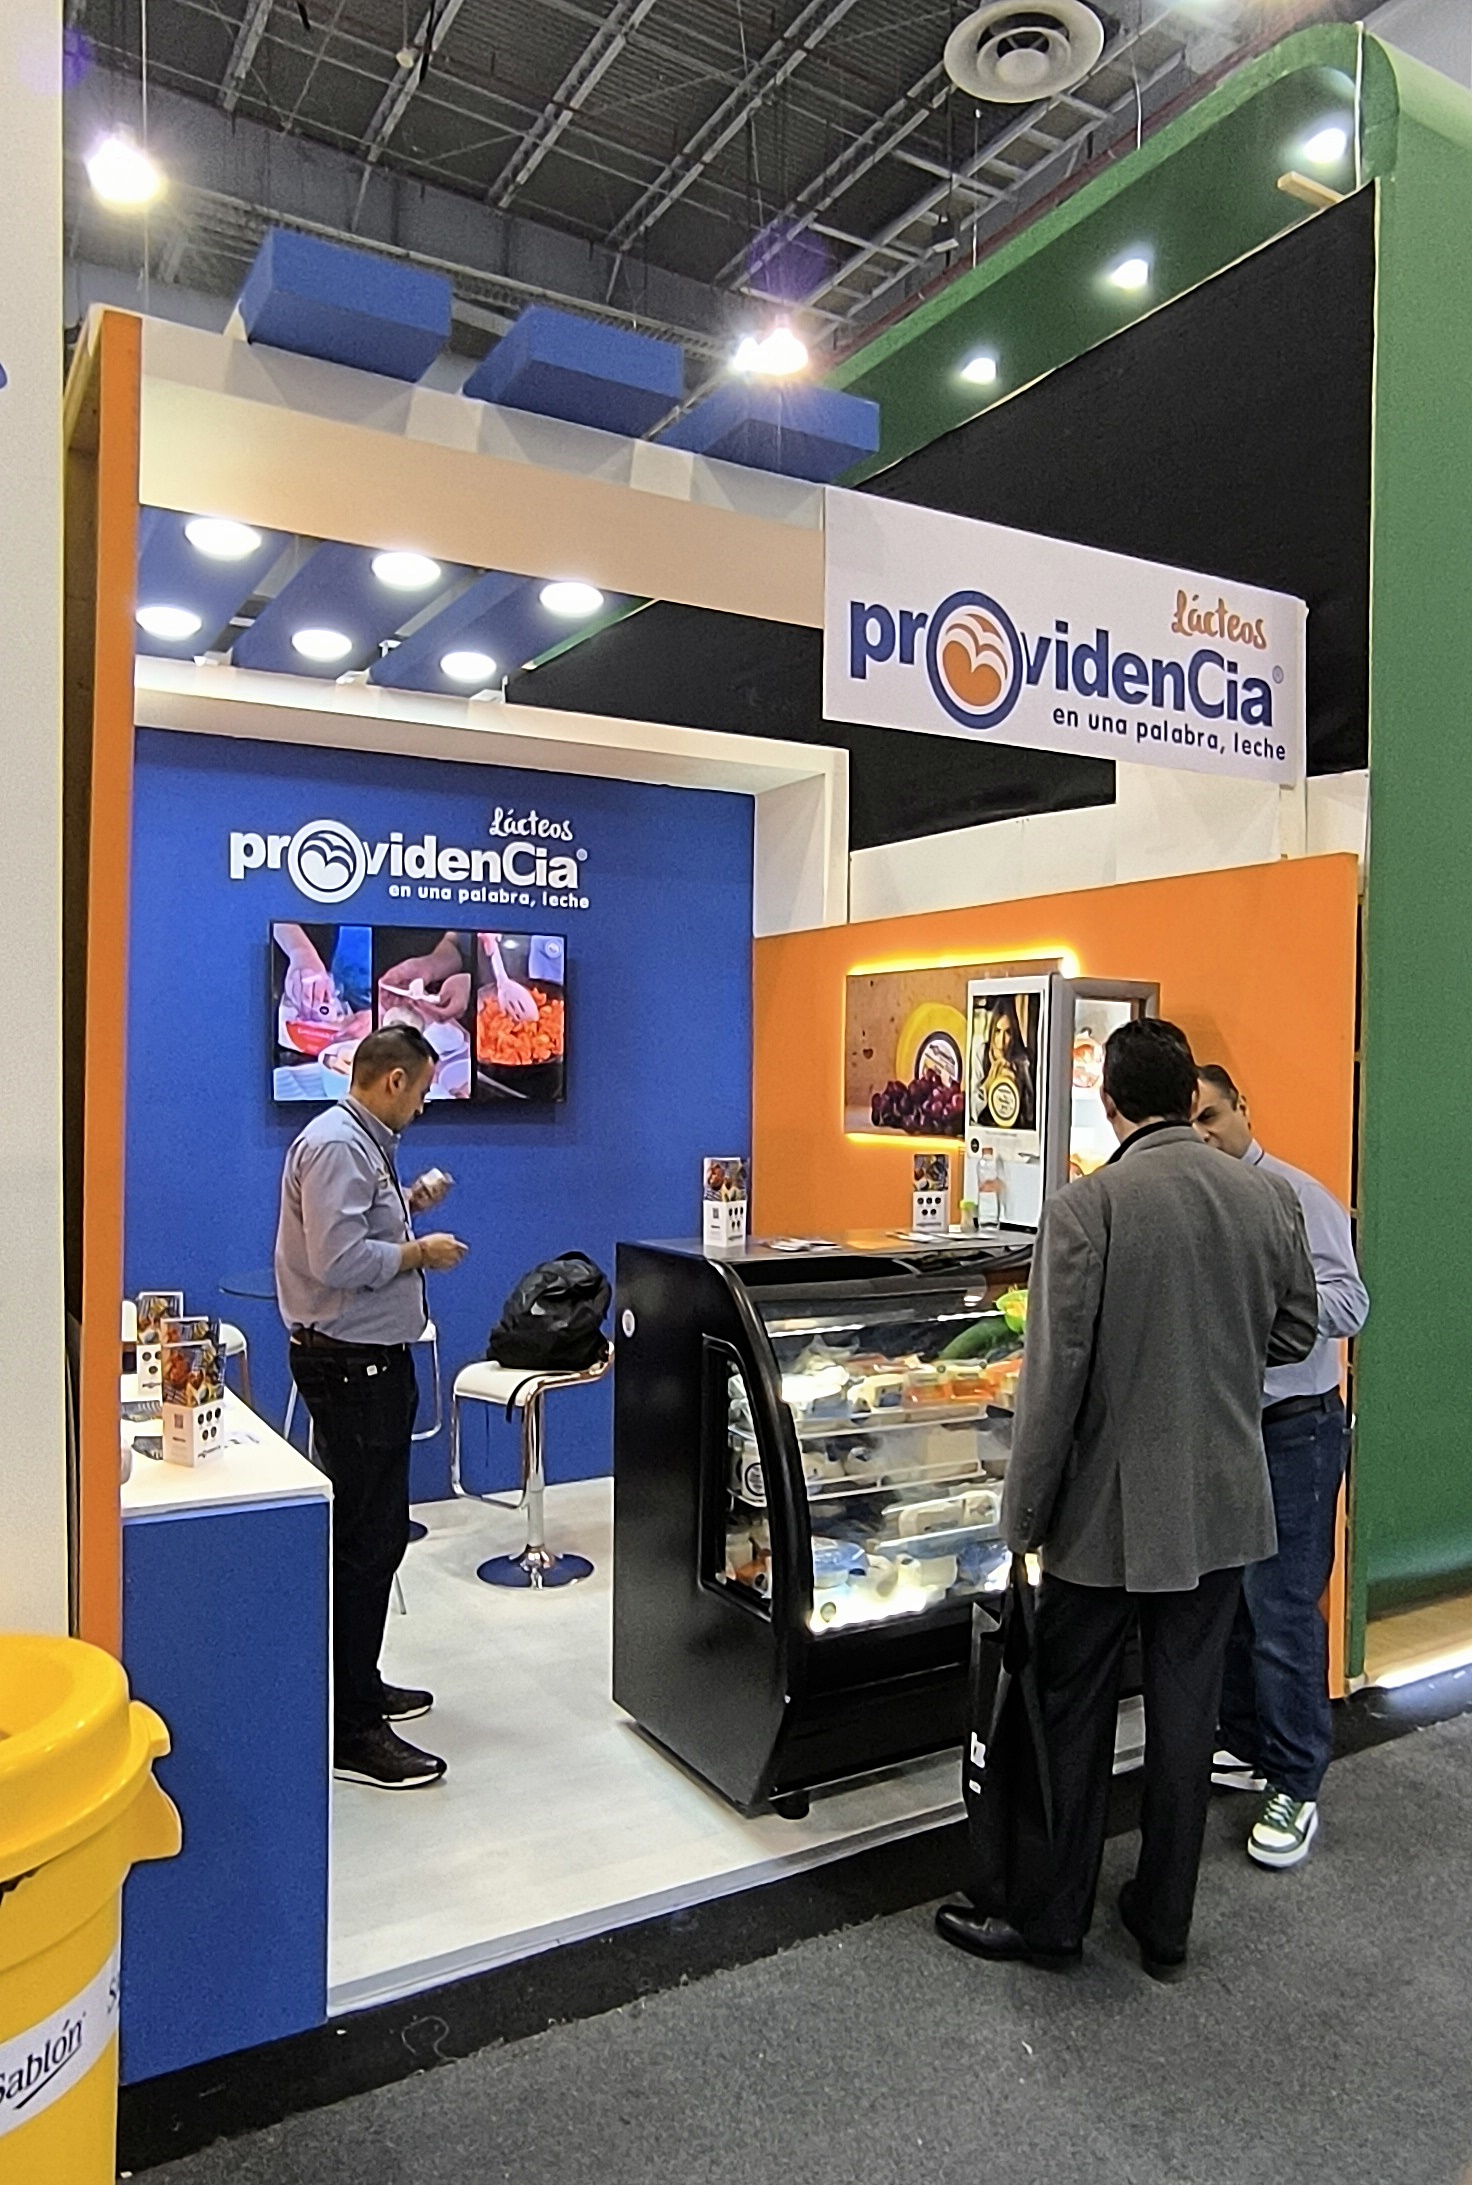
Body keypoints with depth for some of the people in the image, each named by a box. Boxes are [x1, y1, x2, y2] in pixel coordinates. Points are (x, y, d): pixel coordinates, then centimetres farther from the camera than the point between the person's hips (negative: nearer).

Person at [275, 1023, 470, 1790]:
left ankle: (357, 1687, 34)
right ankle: (350, 1733, 2)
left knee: (368, 1532, 19)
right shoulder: (335, 1146, -19)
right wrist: (420, 1252, -16)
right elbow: (339, 1260, -28)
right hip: (351, 1366, -11)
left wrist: (407, 1205, 9)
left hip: (369, 1360, 11)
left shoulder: (362, 1142, 13)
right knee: (368, 1539, -6)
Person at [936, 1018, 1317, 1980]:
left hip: (1111, 1508, -4)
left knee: (1074, 1720, 12)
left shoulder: (1086, 1207, -18)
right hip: (1223, 1505, 5)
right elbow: (1294, 1332, 8)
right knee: (1186, 1717, 17)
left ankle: (1051, 1918, 28)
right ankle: (1165, 1925, 32)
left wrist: (1025, 1512, -8)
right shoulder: (1271, 1198, -4)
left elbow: (1054, 1376, -18)